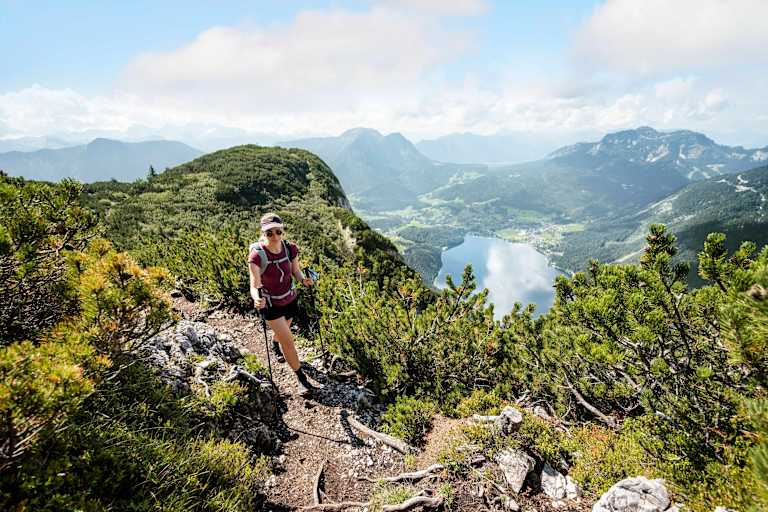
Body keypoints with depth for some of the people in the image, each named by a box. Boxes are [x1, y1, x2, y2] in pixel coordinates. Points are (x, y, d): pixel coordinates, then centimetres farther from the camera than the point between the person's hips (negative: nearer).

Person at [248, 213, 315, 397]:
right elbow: (255, 285, -30)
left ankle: (275, 345, 64)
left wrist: (304, 279, -26)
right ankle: (301, 378, 9)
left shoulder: (290, 249, -17)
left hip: (290, 299, 4)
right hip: (271, 304, -4)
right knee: (288, 340, -8)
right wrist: (256, 299, -52)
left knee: (282, 331, 28)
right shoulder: (257, 255, -28)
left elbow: (296, 272, -4)